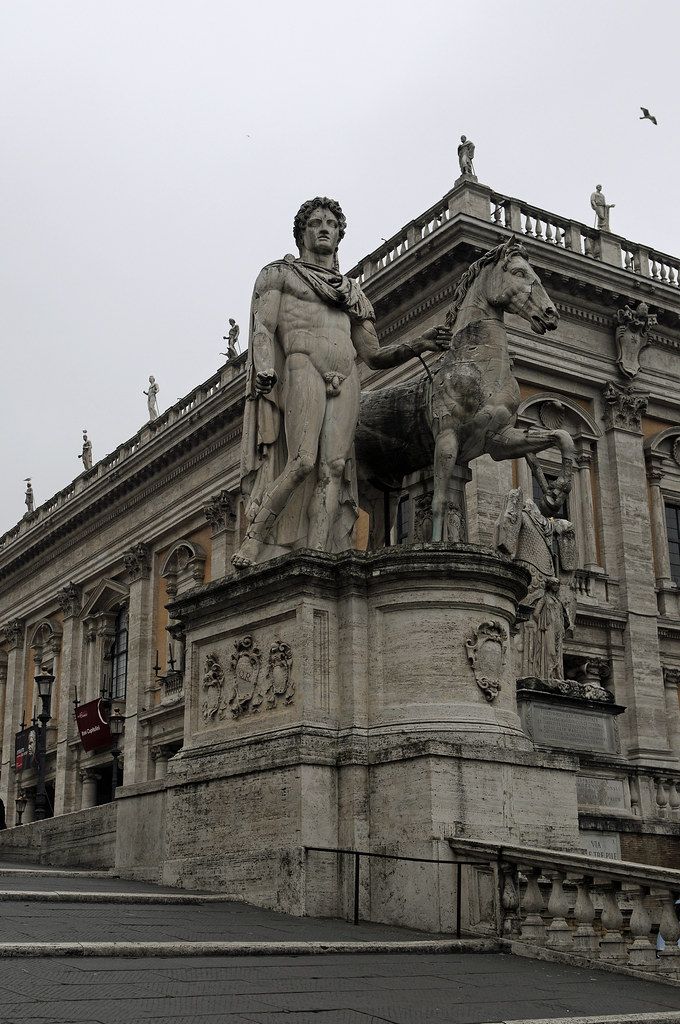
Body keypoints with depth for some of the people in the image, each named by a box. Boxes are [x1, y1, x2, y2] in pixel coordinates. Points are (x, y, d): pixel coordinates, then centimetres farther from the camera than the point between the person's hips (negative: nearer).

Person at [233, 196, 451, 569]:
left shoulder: (352, 291, 30)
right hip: (302, 367, -4)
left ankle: (316, 556, -22)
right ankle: (253, 538, -13)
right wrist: (264, 369, -15)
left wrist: (420, 344, 8)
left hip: (346, 379, 4)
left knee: (334, 467, -14)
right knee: (304, 461, -22)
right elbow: (263, 329, 4)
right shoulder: (279, 273, 19)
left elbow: (375, 356, 23)